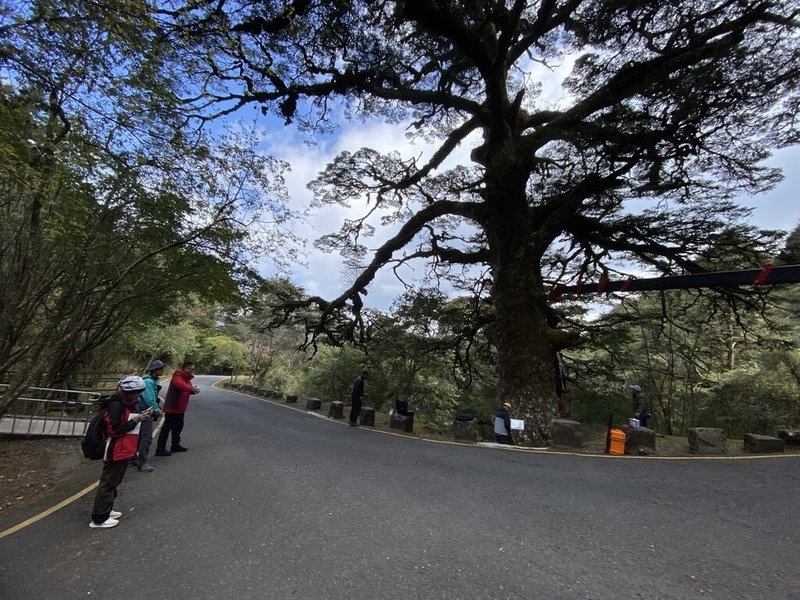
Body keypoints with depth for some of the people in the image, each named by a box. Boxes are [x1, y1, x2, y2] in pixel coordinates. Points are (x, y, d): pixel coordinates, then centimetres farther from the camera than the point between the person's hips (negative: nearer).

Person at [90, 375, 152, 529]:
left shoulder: (129, 403, 8)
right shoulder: (116, 405, -21)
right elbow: (115, 430, -24)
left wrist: (142, 417, -2)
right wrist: (136, 420, -21)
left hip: (125, 450, 10)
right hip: (116, 451, -10)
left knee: (114, 482, 21)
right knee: (108, 483, 1)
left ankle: (106, 510, 34)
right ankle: (99, 518, 11)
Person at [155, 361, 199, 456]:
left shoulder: (187, 378, 13)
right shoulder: (178, 376, -16)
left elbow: (189, 389, 10)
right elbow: (180, 384, -38)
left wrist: (194, 390, -14)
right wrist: (191, 389, -53)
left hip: (180, 408, 9)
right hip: (172, 408, -9)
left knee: (178, 427, 17)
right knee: (167, 428, -4)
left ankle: (175, 446, 29)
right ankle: (160, 449, 1)